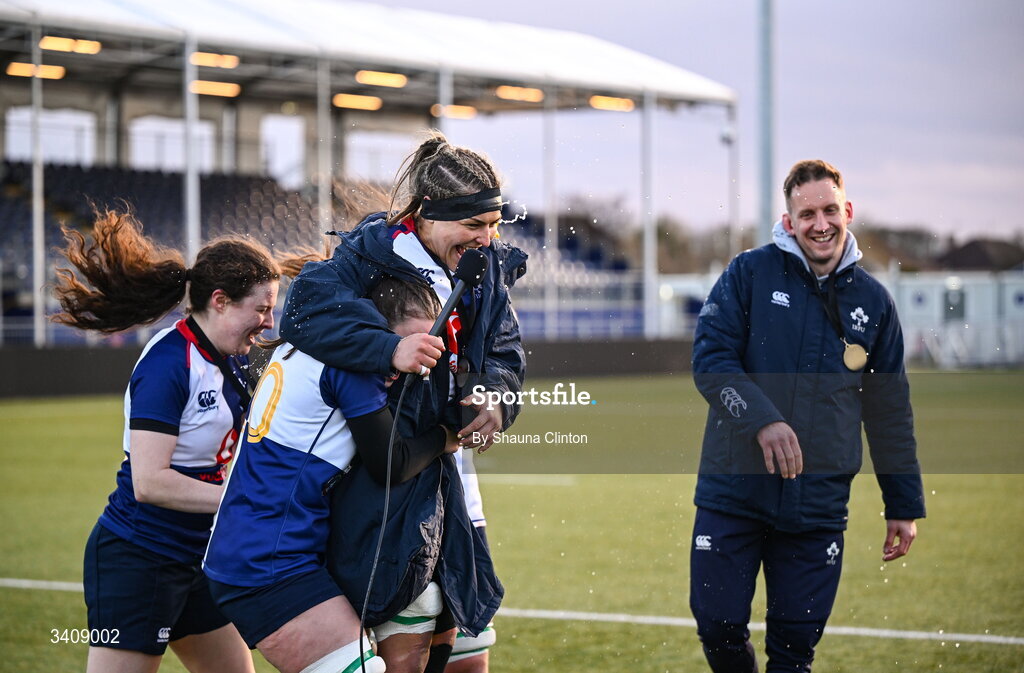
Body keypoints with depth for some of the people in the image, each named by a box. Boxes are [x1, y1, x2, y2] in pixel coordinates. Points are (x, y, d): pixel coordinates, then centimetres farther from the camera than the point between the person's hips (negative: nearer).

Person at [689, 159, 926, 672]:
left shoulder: (872, 302, 9)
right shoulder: (750, 273, 0)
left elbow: (890, 413, 14)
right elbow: (709, 357, -8)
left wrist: (905, 506, 14)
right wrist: (762, 420, -23)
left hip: (818, 504, 2)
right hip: (733, 491, -1)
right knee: (718, 624, 0)